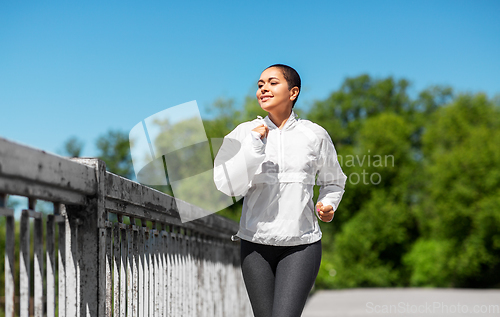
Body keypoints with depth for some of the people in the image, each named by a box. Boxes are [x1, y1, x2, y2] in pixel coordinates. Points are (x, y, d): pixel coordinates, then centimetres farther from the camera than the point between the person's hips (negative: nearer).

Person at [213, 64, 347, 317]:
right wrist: (254, 143, -16)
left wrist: (327, 205, -1)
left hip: (301, 244, -1)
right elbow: (226, 184, -11)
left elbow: (333, 181, 19)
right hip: (256, 243, 2)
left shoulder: (314, 135, 2)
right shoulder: (245, 132, 1)